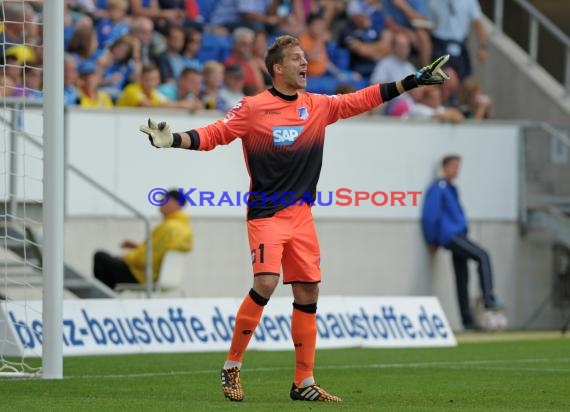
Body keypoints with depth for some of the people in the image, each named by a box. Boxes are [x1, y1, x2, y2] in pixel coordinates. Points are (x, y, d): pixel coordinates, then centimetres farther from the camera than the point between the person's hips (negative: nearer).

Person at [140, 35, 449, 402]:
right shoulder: (253, 107, -5)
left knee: (308, 292, 3)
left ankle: (304, 383, 12)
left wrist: (416, 81, 15)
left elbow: (362, 100, 16)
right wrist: (172, 139, -24)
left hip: (302, 215, 5)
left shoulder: (318, 106, 9)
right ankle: (232, 367, -4)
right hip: (266, 214, -5)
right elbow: (214, 134, -8)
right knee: (266, 283, -20)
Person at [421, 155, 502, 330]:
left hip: (457, 235, 9)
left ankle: (467, 320, 8)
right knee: (482, 256, -21)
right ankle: (489, 299, -27)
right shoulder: (438, 188, -9)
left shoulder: (451, 189, 19)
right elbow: (431, 215, -12)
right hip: (450, 236, -9)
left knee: (462, 279, 7)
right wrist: (433, 241, -6)